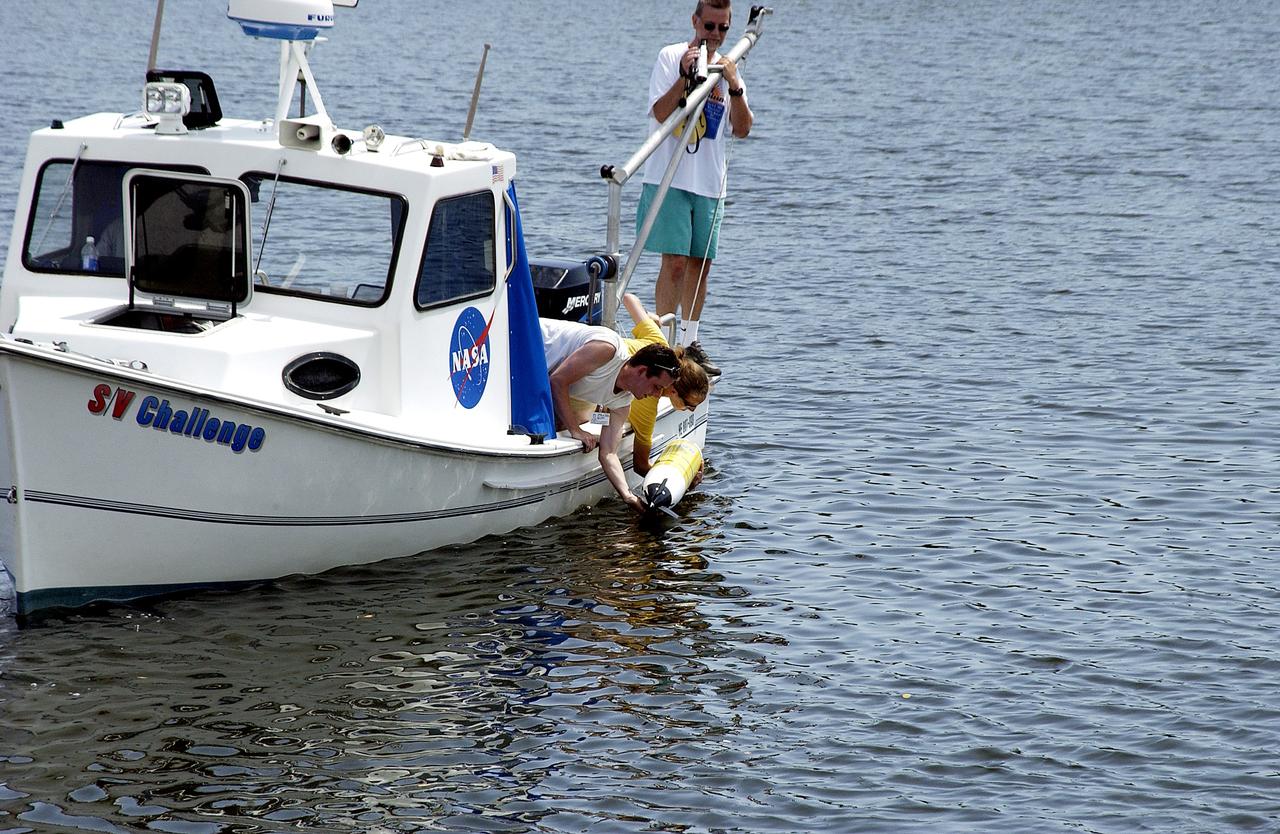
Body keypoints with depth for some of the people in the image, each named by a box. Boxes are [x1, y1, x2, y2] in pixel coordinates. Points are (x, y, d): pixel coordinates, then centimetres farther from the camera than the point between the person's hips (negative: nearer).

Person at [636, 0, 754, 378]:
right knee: (675, 261, -11)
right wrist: (685, 75, -24)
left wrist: (734, 87, -11)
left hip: (709, 182, 5)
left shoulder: (727, 67, 11)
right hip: (670, 177, -5)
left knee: (700, 262, 9)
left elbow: (742, 130, 4)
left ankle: (689, 341, 18)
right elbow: (660, 113, -14)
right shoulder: (671, 57, -4)